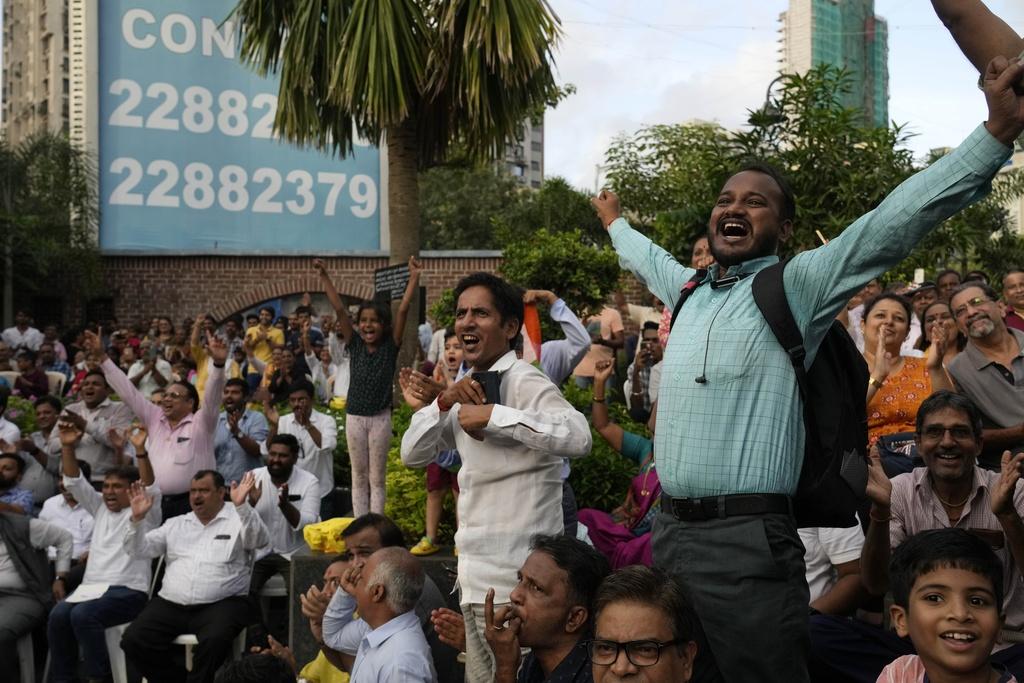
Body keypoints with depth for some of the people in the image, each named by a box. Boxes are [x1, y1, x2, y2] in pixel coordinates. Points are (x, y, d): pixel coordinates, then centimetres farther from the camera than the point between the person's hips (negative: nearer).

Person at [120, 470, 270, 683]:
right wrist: (137, 518, -2)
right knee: (133, 640, -16)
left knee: (214, 641, -35)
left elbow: (260, 540, -14)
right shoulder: (176, 524, 19)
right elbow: (139, 550, 15)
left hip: (220, 605, -4)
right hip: (171, 604, 4)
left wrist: (242, 506, -28)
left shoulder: (238, 519, 6)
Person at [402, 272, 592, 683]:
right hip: (477, 571, 9)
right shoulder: (468, 387, 12)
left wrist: (493, 415, -27)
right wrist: (443, 402, -4)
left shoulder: (522, 381, -13)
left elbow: (578, 437, -30)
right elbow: (412, 455, 11)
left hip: (515, 575, -9)